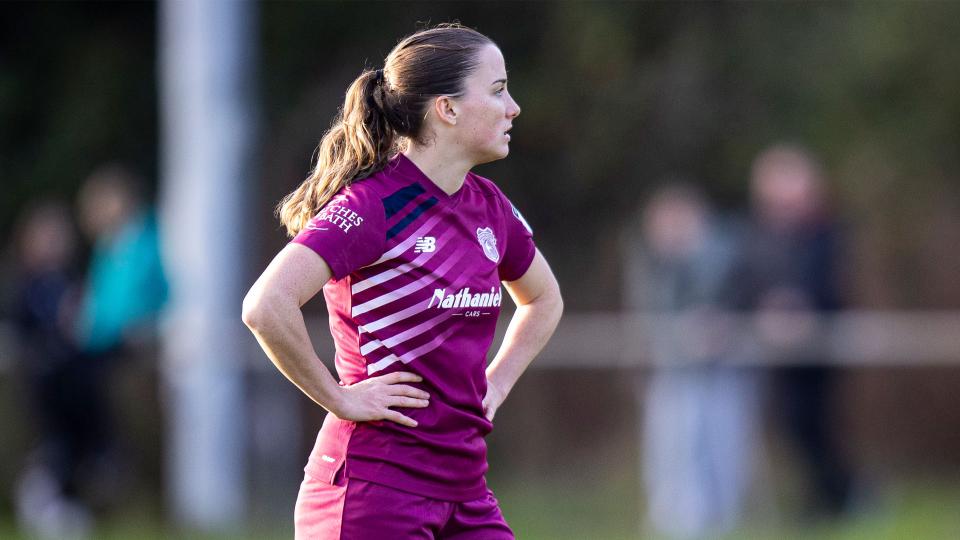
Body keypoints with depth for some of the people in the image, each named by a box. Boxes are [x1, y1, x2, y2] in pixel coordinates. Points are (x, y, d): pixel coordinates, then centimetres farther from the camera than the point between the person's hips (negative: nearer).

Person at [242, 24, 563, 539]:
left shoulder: (488, 206, 10)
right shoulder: (371, 207, -15)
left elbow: (543, 299, 32)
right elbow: (265, 307, -28)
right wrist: (340, 399, -18)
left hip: (463, 491, 8)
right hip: (374, 489, -8)